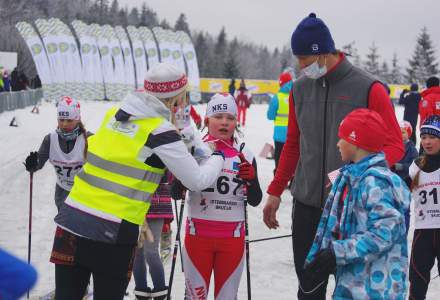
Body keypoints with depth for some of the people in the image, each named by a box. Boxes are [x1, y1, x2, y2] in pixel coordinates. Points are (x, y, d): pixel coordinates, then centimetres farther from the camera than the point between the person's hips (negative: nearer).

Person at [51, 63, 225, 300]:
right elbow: (198, 181, -4)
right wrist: (218, 157, 15)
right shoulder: (161, 132, -9)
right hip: (114, 234, -5)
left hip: (72, 220, 5)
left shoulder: (113, 114, 8)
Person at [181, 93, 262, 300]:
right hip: (198, 234, -1)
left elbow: (255, 201, 2)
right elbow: (176, 194, -5)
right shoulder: (194, 150, -4)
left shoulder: (245, 155, 0)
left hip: (233, 236, 1)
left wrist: (250, 178, -17)